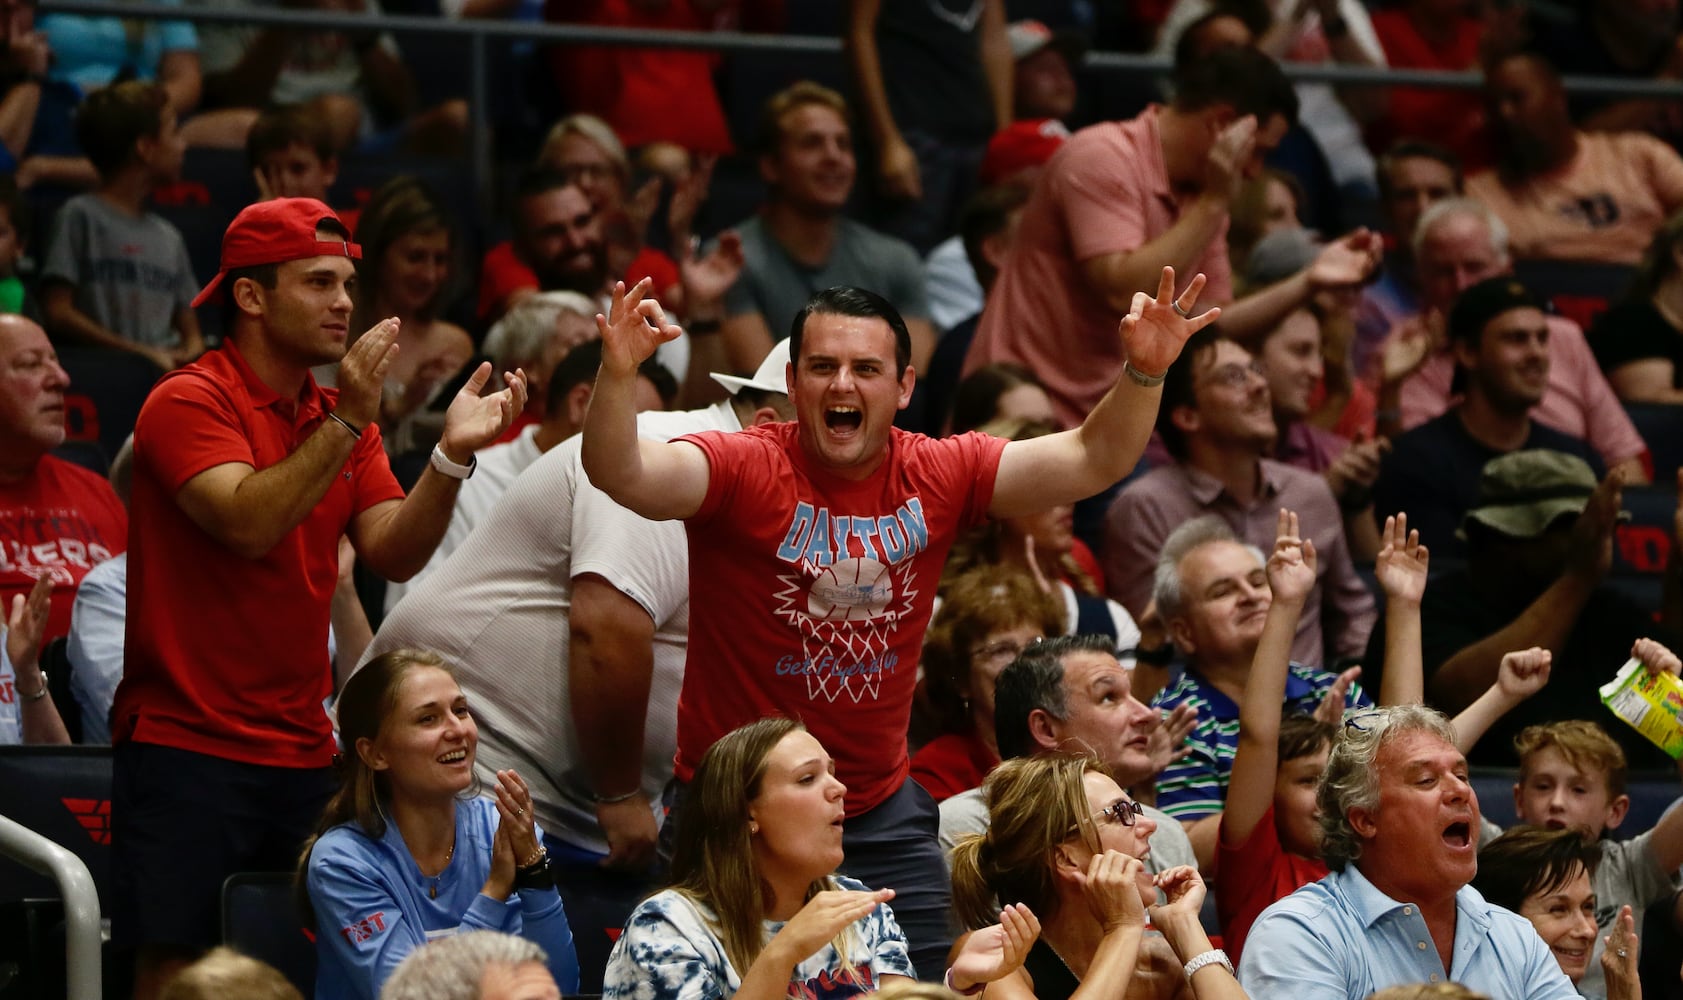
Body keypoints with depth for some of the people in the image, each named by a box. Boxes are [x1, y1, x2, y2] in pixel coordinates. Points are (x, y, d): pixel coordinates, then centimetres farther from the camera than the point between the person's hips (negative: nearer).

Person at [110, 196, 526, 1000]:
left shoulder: (338, 415, 14)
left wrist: (452, 456, -12)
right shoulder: (188, 403, -8)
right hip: (186, 746, -6)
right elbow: (249, 525, -23)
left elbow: (394, 555, 3)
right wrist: (346, 423, -25)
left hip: (301, 753, 6)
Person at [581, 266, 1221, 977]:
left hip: (879, 809, 4)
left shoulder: (938, 477, -2)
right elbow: (622, 474, -30)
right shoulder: (745, 470, -14)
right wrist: (617, 376, -48)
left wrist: (1144, 372, -22)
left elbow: (1092, 461, -5)